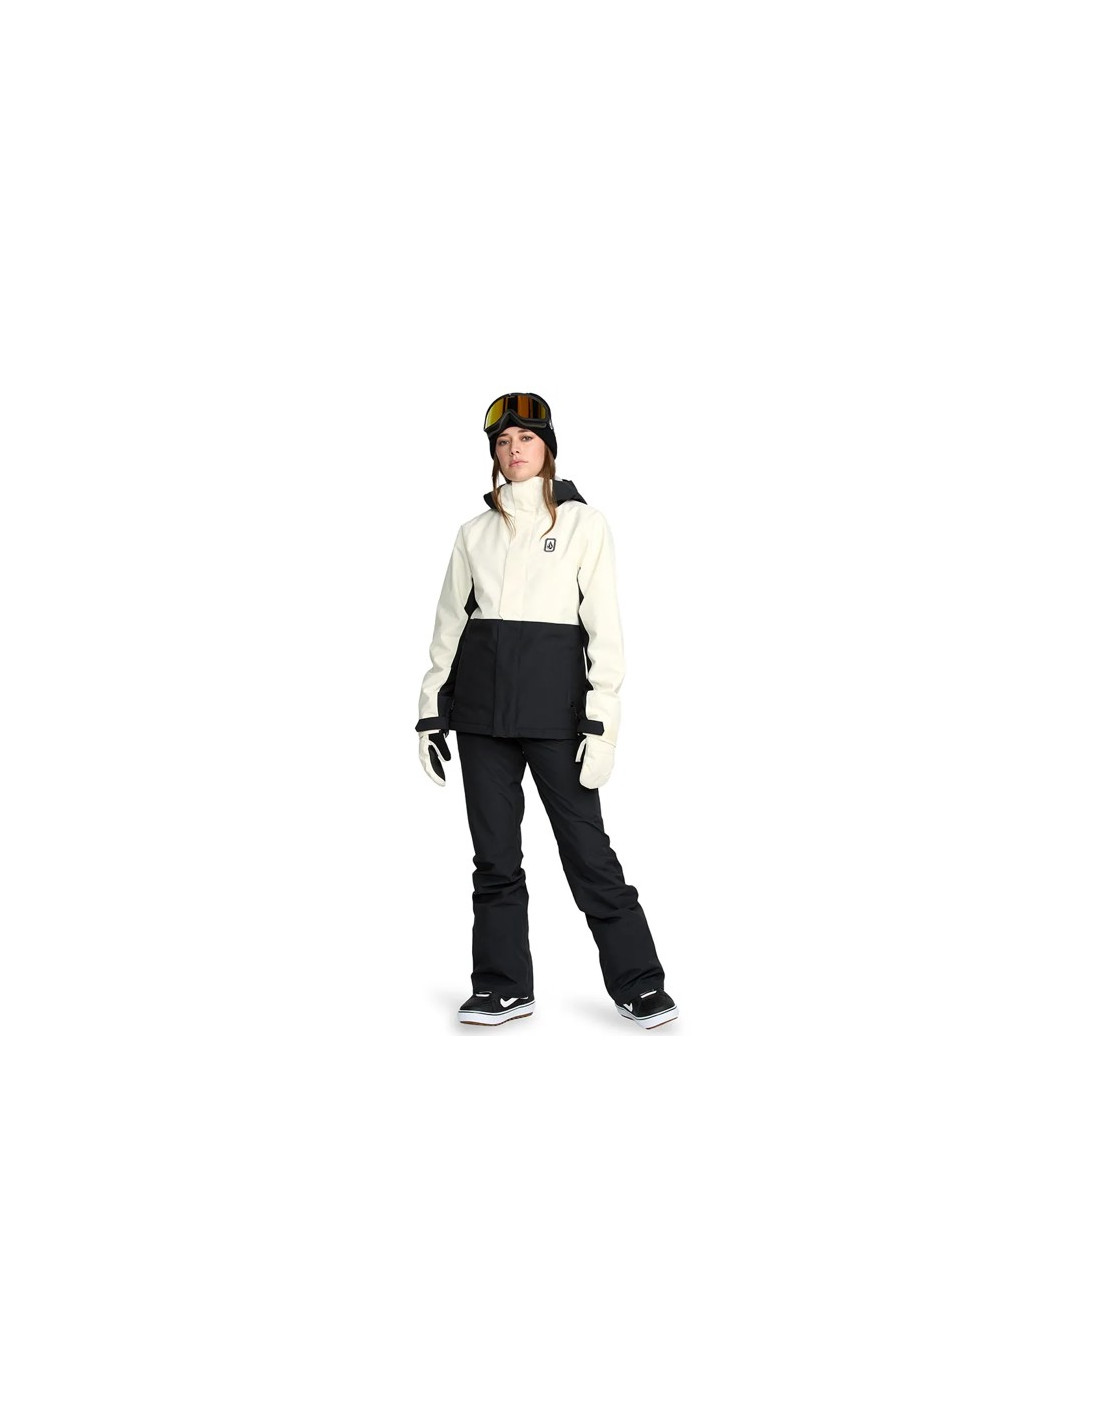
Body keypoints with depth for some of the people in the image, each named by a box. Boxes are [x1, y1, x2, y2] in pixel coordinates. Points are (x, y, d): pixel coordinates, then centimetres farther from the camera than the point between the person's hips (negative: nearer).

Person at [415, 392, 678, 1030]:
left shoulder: (584, 522, 3)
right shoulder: (476, 530, 14)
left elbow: (604, 627, -3)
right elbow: (450, 623, 15)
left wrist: (602, 720, -11)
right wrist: (432, 711, 9)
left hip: (554, 696, -3)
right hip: (481, 698, 4)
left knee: (586, 845, -3)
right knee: (495, 851, 6)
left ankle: (639, 983, 9)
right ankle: (503, 987, 16)